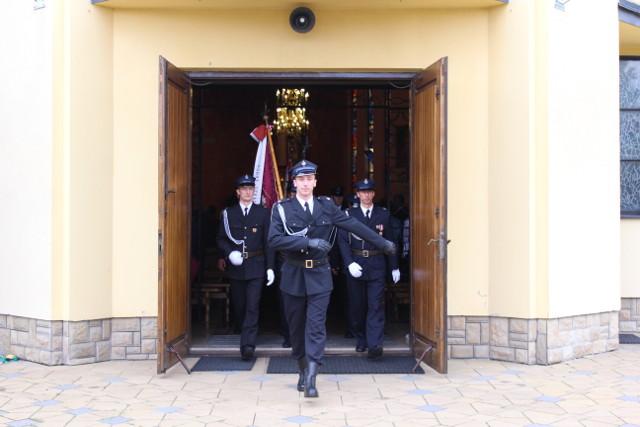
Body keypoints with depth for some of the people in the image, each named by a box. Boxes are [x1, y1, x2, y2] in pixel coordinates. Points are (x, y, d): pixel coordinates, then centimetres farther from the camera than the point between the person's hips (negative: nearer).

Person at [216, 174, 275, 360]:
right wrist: (230, 253, -10)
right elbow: (221, 239, 9)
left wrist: (270, 267, -2)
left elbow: (268, 242, 3)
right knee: (239, 306, 8)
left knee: (252, 306, -10)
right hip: (236, 267, 2)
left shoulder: (263, 213, 5)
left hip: (256, 267, -2)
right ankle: (245, 334, 30)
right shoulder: (228, 213, 7)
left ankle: (248, 345, -12)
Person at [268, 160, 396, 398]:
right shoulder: (282, 209, -4)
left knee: (316, 325, -9)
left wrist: (383, 244, 12)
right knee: (297, 326, 10)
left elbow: (355, 226, 9)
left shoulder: (326, 207, 3)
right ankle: (302, 371, 29)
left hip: (319, 275, 0)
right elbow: (274, 240, -17)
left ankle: (311, 380, -12)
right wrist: (308, 242, -23)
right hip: (293, 275, 0)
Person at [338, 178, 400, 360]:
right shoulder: (349, 214, 3)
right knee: (357, 305, 9)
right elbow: (343, 241, -4)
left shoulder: (383, 214, 6)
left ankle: (374, 345, -11)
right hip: (356, 266, 0)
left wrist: (394, 267, 8)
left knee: (376, 305, -7)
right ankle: (360, 340, 25)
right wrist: (349, 263, -17)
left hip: (377, 267, 0)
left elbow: (389, 241, 9)